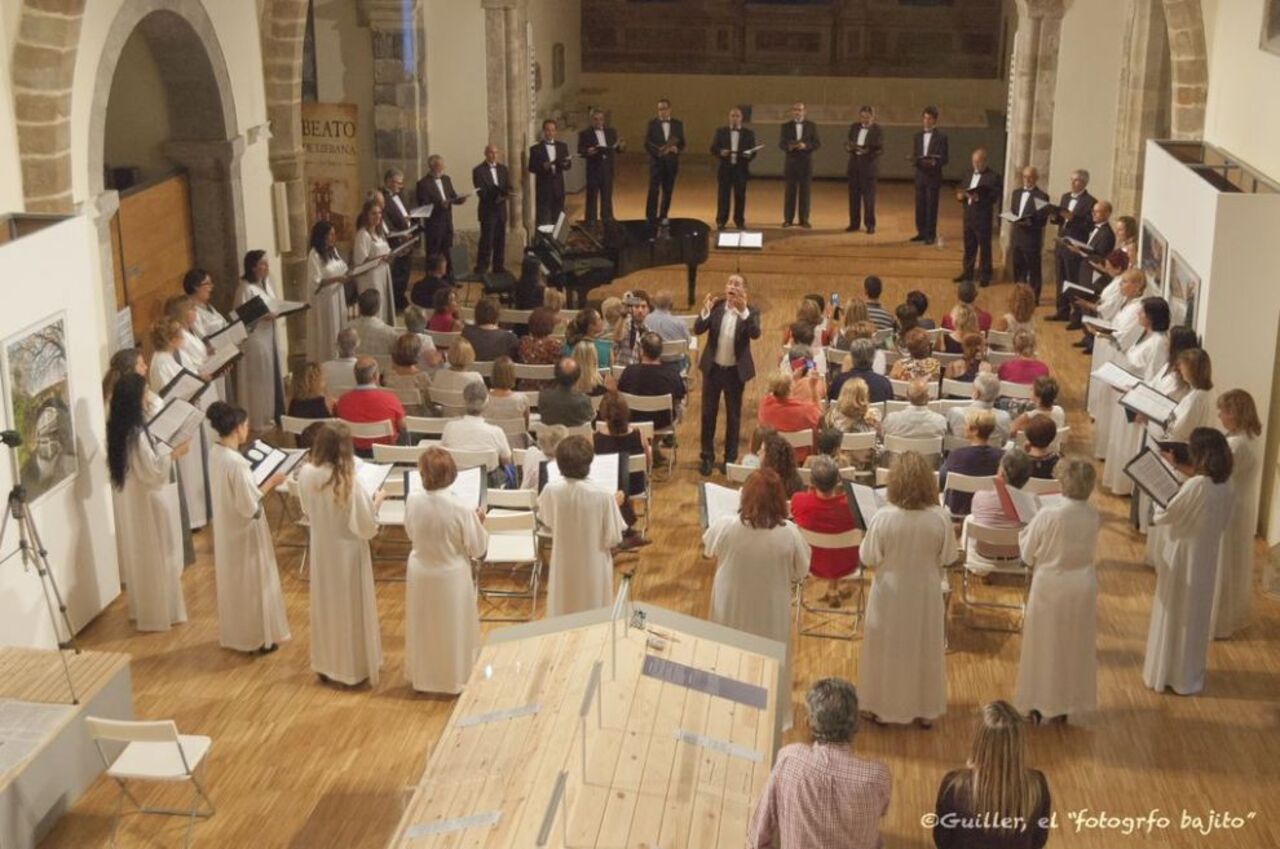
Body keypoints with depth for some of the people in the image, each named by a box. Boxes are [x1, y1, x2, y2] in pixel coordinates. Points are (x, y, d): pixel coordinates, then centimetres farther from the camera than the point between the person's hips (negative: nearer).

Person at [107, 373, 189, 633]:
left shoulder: (118, 429, 2)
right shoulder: (135, 433, -26)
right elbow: (153, 471, -24)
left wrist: (166, 450, 13)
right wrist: (174, 453, -15)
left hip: (129, 500, 9)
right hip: (144, 502, -9)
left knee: (139, 557, 21)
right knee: (155, 559, 4)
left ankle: (141, 608, 33)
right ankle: (158, 614, 14)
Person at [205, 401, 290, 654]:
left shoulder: (216, 453, -1)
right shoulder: (237, 462, -29)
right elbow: (250, 505, -25)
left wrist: (259, 481, 9)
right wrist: (270, 482, -15)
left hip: (227, 529, 9)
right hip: (245, 531, -9)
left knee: (233, 581, 20)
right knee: (251, 582, 6)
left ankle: (235, 634, 34)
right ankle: (258, 637, 18)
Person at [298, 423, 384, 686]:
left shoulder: (306, 473, -12)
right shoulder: (348, 480, -28)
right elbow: (366, 526, -21)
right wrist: (377, 500, -7)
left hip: (320, 549, 5)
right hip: (347, 551, -5)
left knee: (325, 605, 20)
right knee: (350, 607, 12)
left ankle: (326, 665, 34)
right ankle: (355, 668, 25)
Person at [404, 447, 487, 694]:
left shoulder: (412, 501, -17)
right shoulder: (462, 509, -27)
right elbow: (477, 549, -14)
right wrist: (479, 522, 0)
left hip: (420, 574, 3)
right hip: (451, 576, -3)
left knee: (423, 626, 22)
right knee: (452, 628, 17)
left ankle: (421, 675, 40)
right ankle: (455, 676, 31)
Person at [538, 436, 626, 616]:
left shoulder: (551, 491, -15)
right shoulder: (603, 496, -24)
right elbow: (613, 540, -14)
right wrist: (614, 505, -3)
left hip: (564, 569, 3)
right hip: (593, 570, -3)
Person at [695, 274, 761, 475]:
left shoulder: (750, 312, -10)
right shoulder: (716, 307, -5)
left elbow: (755, 334, -28)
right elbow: (697, 330, -13)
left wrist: (744, 311, -39)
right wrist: (705, 311, -30)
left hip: (736, 371, -2)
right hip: (713, 368, 2)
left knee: (733, 416, 10)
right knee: (708, 413, 9)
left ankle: (730, 458, 23)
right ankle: (707, 457, 21)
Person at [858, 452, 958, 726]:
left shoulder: (883, 517, -23)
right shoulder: (940, 518, -18)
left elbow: (868, 558, -12)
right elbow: (949, 557, -6)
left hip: (891, 593, -1)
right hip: (926, 592, 1)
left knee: (888, 650, 17)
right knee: (925, 650, 19)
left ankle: (884, 708, 30)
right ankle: (925, 710, 32)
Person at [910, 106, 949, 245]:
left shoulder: (941, 137, -2)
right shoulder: (917, 136, 12)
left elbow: (944, 159, -6)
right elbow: (914, 156, 10)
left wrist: (934, 162, -26)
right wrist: (919, 160, -13)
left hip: (934, 176, -4)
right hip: (920, 174, 4)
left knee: (931, 206, -2)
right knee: (920, 205, 7)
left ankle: (930, 235, 3)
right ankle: (921, 232, 16)